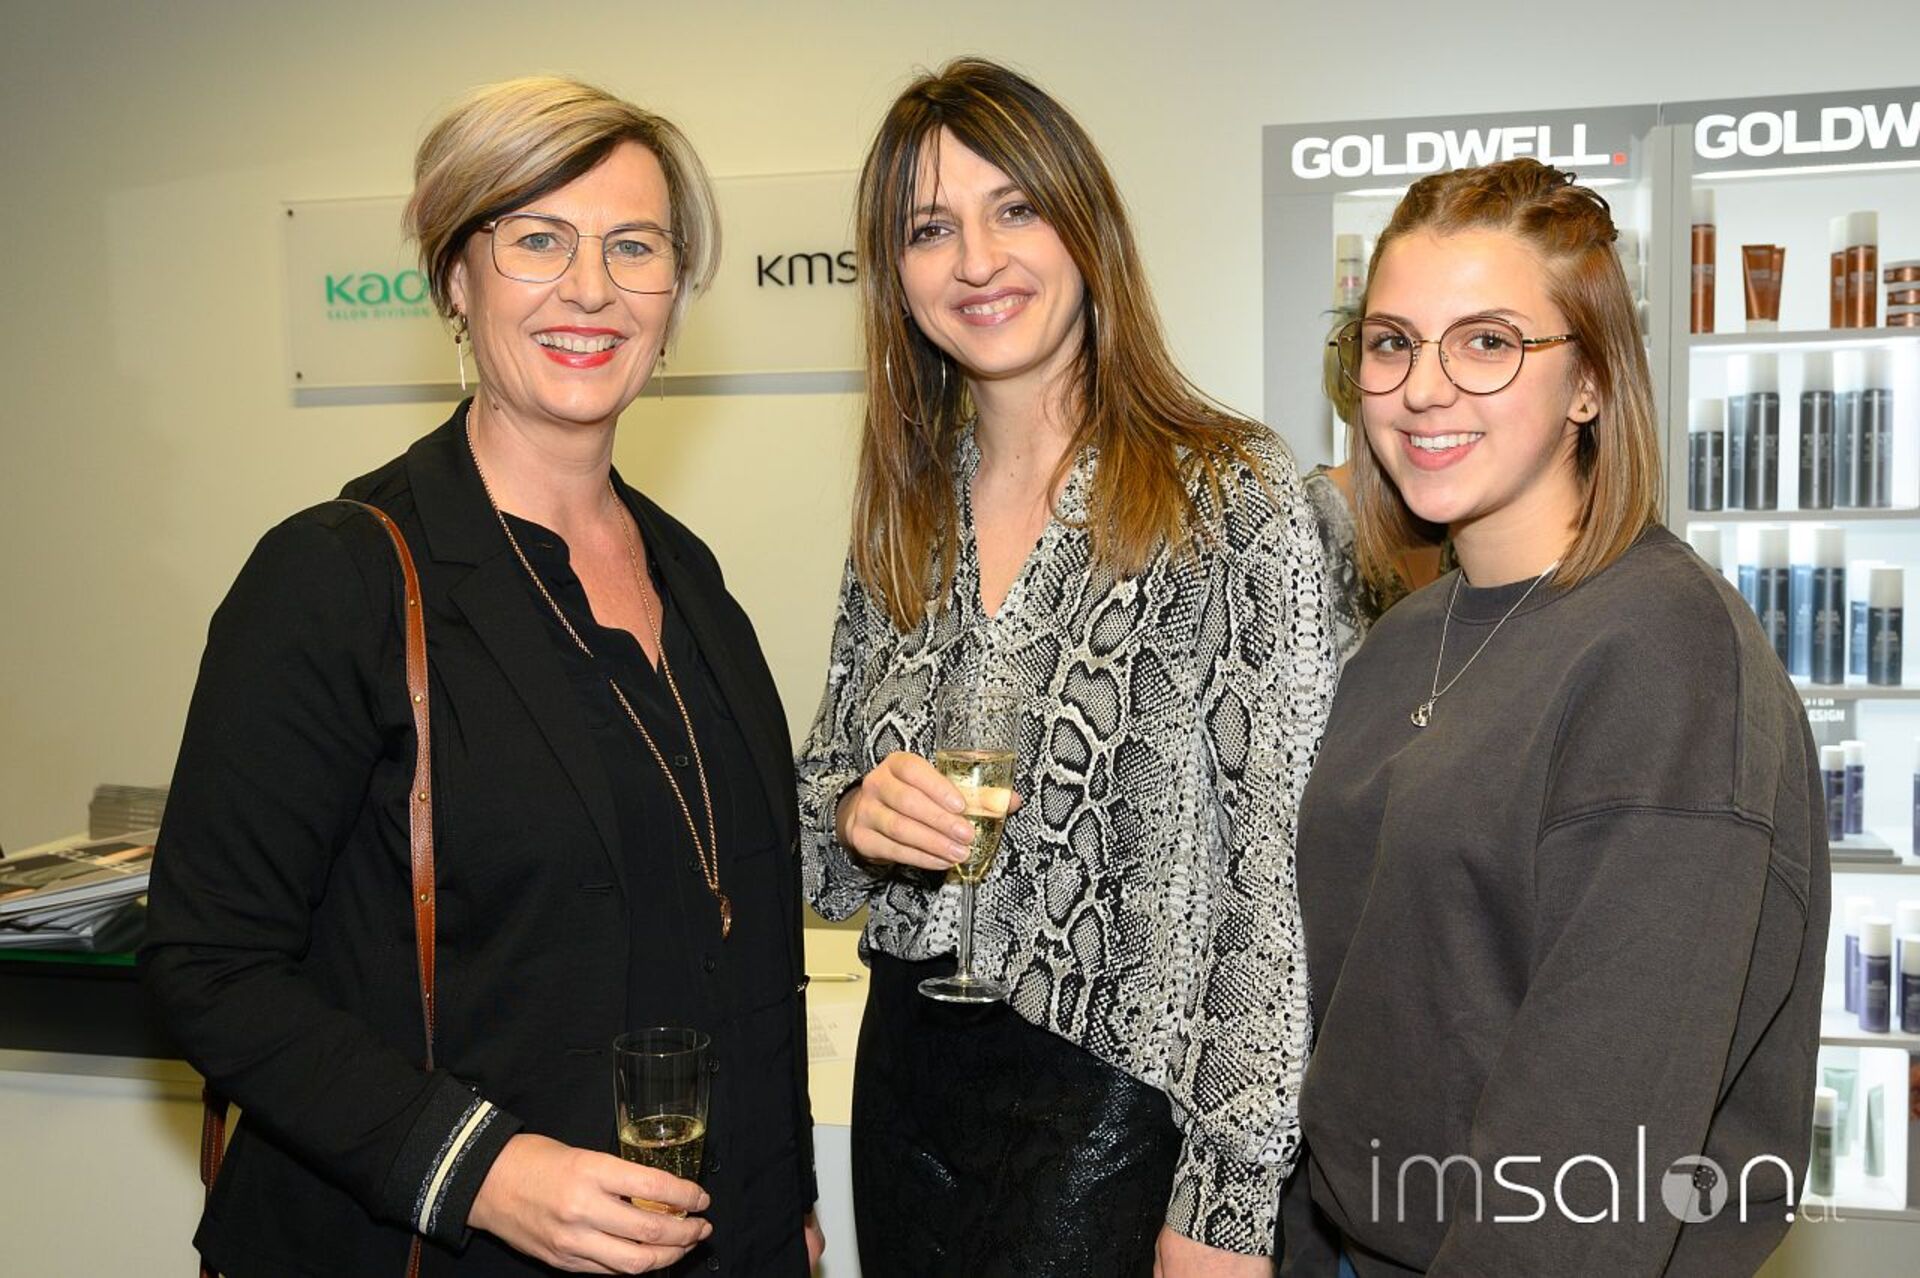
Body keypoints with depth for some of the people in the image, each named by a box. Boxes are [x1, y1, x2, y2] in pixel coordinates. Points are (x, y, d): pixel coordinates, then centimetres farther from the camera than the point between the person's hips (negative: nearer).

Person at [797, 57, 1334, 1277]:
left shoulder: (1235, 493, -13)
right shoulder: (905, 513, 3)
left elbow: (1279, 878, -15)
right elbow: (823, 797, 11)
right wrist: (856, 819, -12)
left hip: (1116, 1099, -5)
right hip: (906, 1084, 6)